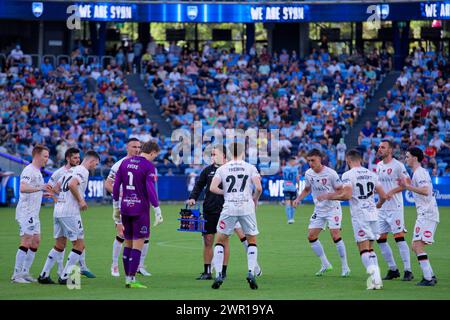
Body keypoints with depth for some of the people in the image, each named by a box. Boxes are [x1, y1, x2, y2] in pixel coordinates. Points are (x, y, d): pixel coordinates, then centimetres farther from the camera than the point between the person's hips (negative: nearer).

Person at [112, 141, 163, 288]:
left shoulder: (125, 162, 9)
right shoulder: (148, 166, -9)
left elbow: (116, 184, 10)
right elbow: (150, 189, -16)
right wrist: (157, 211, -14)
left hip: (125, 208, 6)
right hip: (140, 209, -6)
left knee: (128, 243, 14)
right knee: (138, 245, -2)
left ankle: (127, 278, 17)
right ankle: (131, 279, -4)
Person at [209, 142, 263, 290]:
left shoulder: (222, 169, 4)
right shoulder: (250, 168, 3)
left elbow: (213, 188, -5)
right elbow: (259, 188, -6)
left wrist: (226, 192, 12)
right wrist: (255, 200, 13)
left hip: (229, 208, 0)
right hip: (247, 207, 0)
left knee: (220, 241, 13)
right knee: (252, 241, 16)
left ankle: (218, 275, 4)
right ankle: (251, 273, 1)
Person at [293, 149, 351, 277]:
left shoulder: (331, 173, -17)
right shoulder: (308, 174, 0)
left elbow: (341, 191, -12)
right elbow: (307, 189, 17)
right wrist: (298, 199, 1)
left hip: (332, 208, -6)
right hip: (319, 209, 6)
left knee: (335, 235, -16)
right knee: (311, 236, -1)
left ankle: (345, 267, -6)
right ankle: (325, 264, 12)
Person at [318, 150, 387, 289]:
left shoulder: (348, 175, -6)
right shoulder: (371, 174, 12)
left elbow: (347, 195, -19)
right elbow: (383, 196, 12)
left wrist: (329, 196, -6)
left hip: (359, 215, -6)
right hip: (373, 214, 6)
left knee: (364, 249, -5)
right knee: (370, 248, 16)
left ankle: (374, 277, -22)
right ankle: (377, 278, 8)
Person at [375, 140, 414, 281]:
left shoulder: (398, 165, -9)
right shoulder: (379, 166, 14)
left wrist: (392, 191, -19)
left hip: (395, 207, -8)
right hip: (381, 207, 8)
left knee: (399, 237, -11)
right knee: (380, 239, 6)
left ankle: (408, 271, -7)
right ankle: (393, 269, 16)